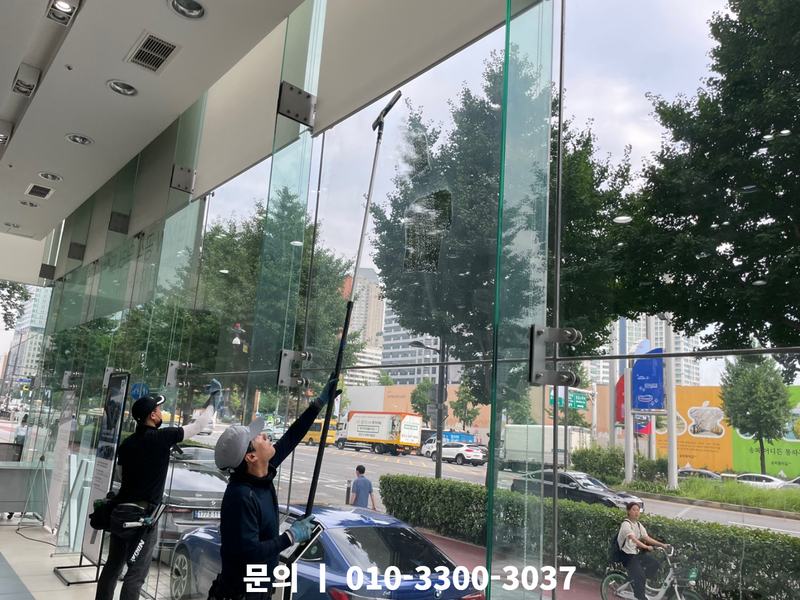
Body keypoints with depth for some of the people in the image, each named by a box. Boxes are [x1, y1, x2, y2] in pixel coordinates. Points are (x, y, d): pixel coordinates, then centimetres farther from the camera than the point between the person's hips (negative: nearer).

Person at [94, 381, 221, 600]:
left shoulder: (127, 442, 7)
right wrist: (213, 400, 9)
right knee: (135, 574, -2)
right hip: (141, 515, -7)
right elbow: (198, 426, -4)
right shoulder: (161, 437, -12)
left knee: (112, 567, 17)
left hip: (119, 511, 7)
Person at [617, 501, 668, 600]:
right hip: (628, 555, -8)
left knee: (655, 563, -5)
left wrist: (662, 544, -9)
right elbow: (633, 539, -30)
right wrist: (646, 547, -41)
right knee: (640, 576, -17)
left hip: (637, 553, 8)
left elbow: (647, 538, 2)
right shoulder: (626, 524, -18)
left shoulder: (638, 525, 8)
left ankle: (638, 582, 8)